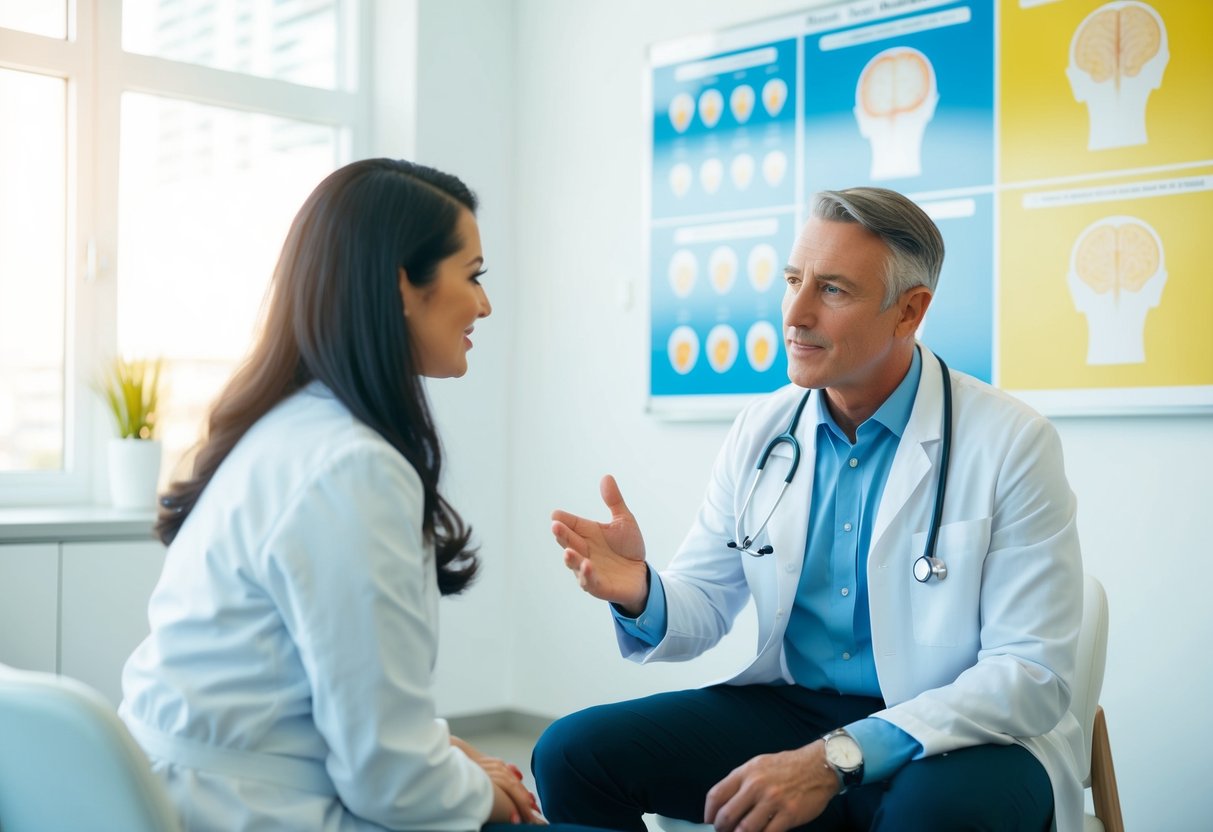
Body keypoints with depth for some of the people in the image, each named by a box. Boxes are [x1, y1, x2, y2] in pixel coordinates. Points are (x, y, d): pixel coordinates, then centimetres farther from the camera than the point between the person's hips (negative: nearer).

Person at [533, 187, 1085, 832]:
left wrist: (836, 759, -26)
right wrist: (641, 595, -20)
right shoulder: (760, 430, 2)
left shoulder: (1012, 444, -13)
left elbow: (1033, 673, -16)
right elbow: (703, 607, 6)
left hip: (957, 738, -4)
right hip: (787, 707, 4)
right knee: (571, 753, -11)